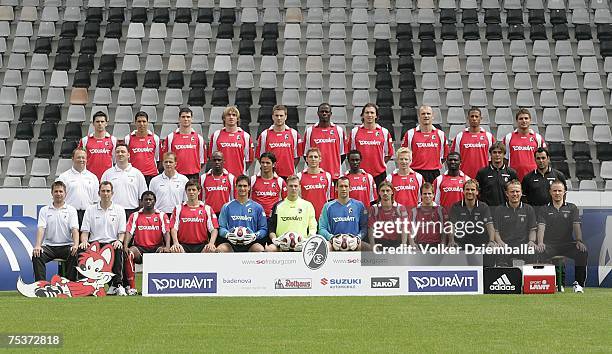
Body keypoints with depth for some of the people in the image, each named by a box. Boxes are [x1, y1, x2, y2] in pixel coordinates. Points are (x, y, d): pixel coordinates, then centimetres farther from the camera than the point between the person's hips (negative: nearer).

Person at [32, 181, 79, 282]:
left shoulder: (71, 210, 9)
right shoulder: (44, 210, 12)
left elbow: (74, 229, -3)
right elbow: (41, 228, -1)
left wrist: (75, 245, -23)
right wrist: (37, 246, -19)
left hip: (66, 246, -1)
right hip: (49, 246, 1)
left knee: (74, 255, -33)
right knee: (37, 256, -28)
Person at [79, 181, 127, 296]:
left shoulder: (119, 209, 13)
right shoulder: (90, 210, 14)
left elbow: (122, 232, 8)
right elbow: (85, 231, 9)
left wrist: (119, 241, -15)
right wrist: (84, 241, -13)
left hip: (112, 242, -1)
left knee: (118, 250, -37)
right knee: (82, 250, -33)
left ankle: (117, 284, -32)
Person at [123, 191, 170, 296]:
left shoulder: (162, 215, 9)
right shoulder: (135, 216, 10)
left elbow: (166, 232, -2)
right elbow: (129, 232, -1)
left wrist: (167, 247, -22)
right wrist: (125, 247, -21)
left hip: (156, 248, 0)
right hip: (140, 248, 1)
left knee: (166, 254, -34)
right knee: (129, 254, -32)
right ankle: (131, 287, -28)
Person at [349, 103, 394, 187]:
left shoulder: (384, 132, 5)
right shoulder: (355, 132, 6)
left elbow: (389, 153, 11)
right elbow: (350, 152, 10)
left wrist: (380, 164, 3)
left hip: (379, 173, 0)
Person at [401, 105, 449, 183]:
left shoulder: (440, 134, 9)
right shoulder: (410, 134, 4)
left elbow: (445, 156, 17)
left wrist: (437, 165, 9)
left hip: (434, 173, 2)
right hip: (416, 173, -1)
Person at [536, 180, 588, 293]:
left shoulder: (572, 208, 13)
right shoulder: (544, 209, 11)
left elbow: (576, 226, 1)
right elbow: (541, 227, -3)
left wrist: (579, 241, -19)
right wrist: (540, 243, -23)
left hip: (568, 243, 1)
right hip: (550, 244, -1)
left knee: (583, 252, -28)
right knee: (540, 252, -33)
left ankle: (578, 283, -17)